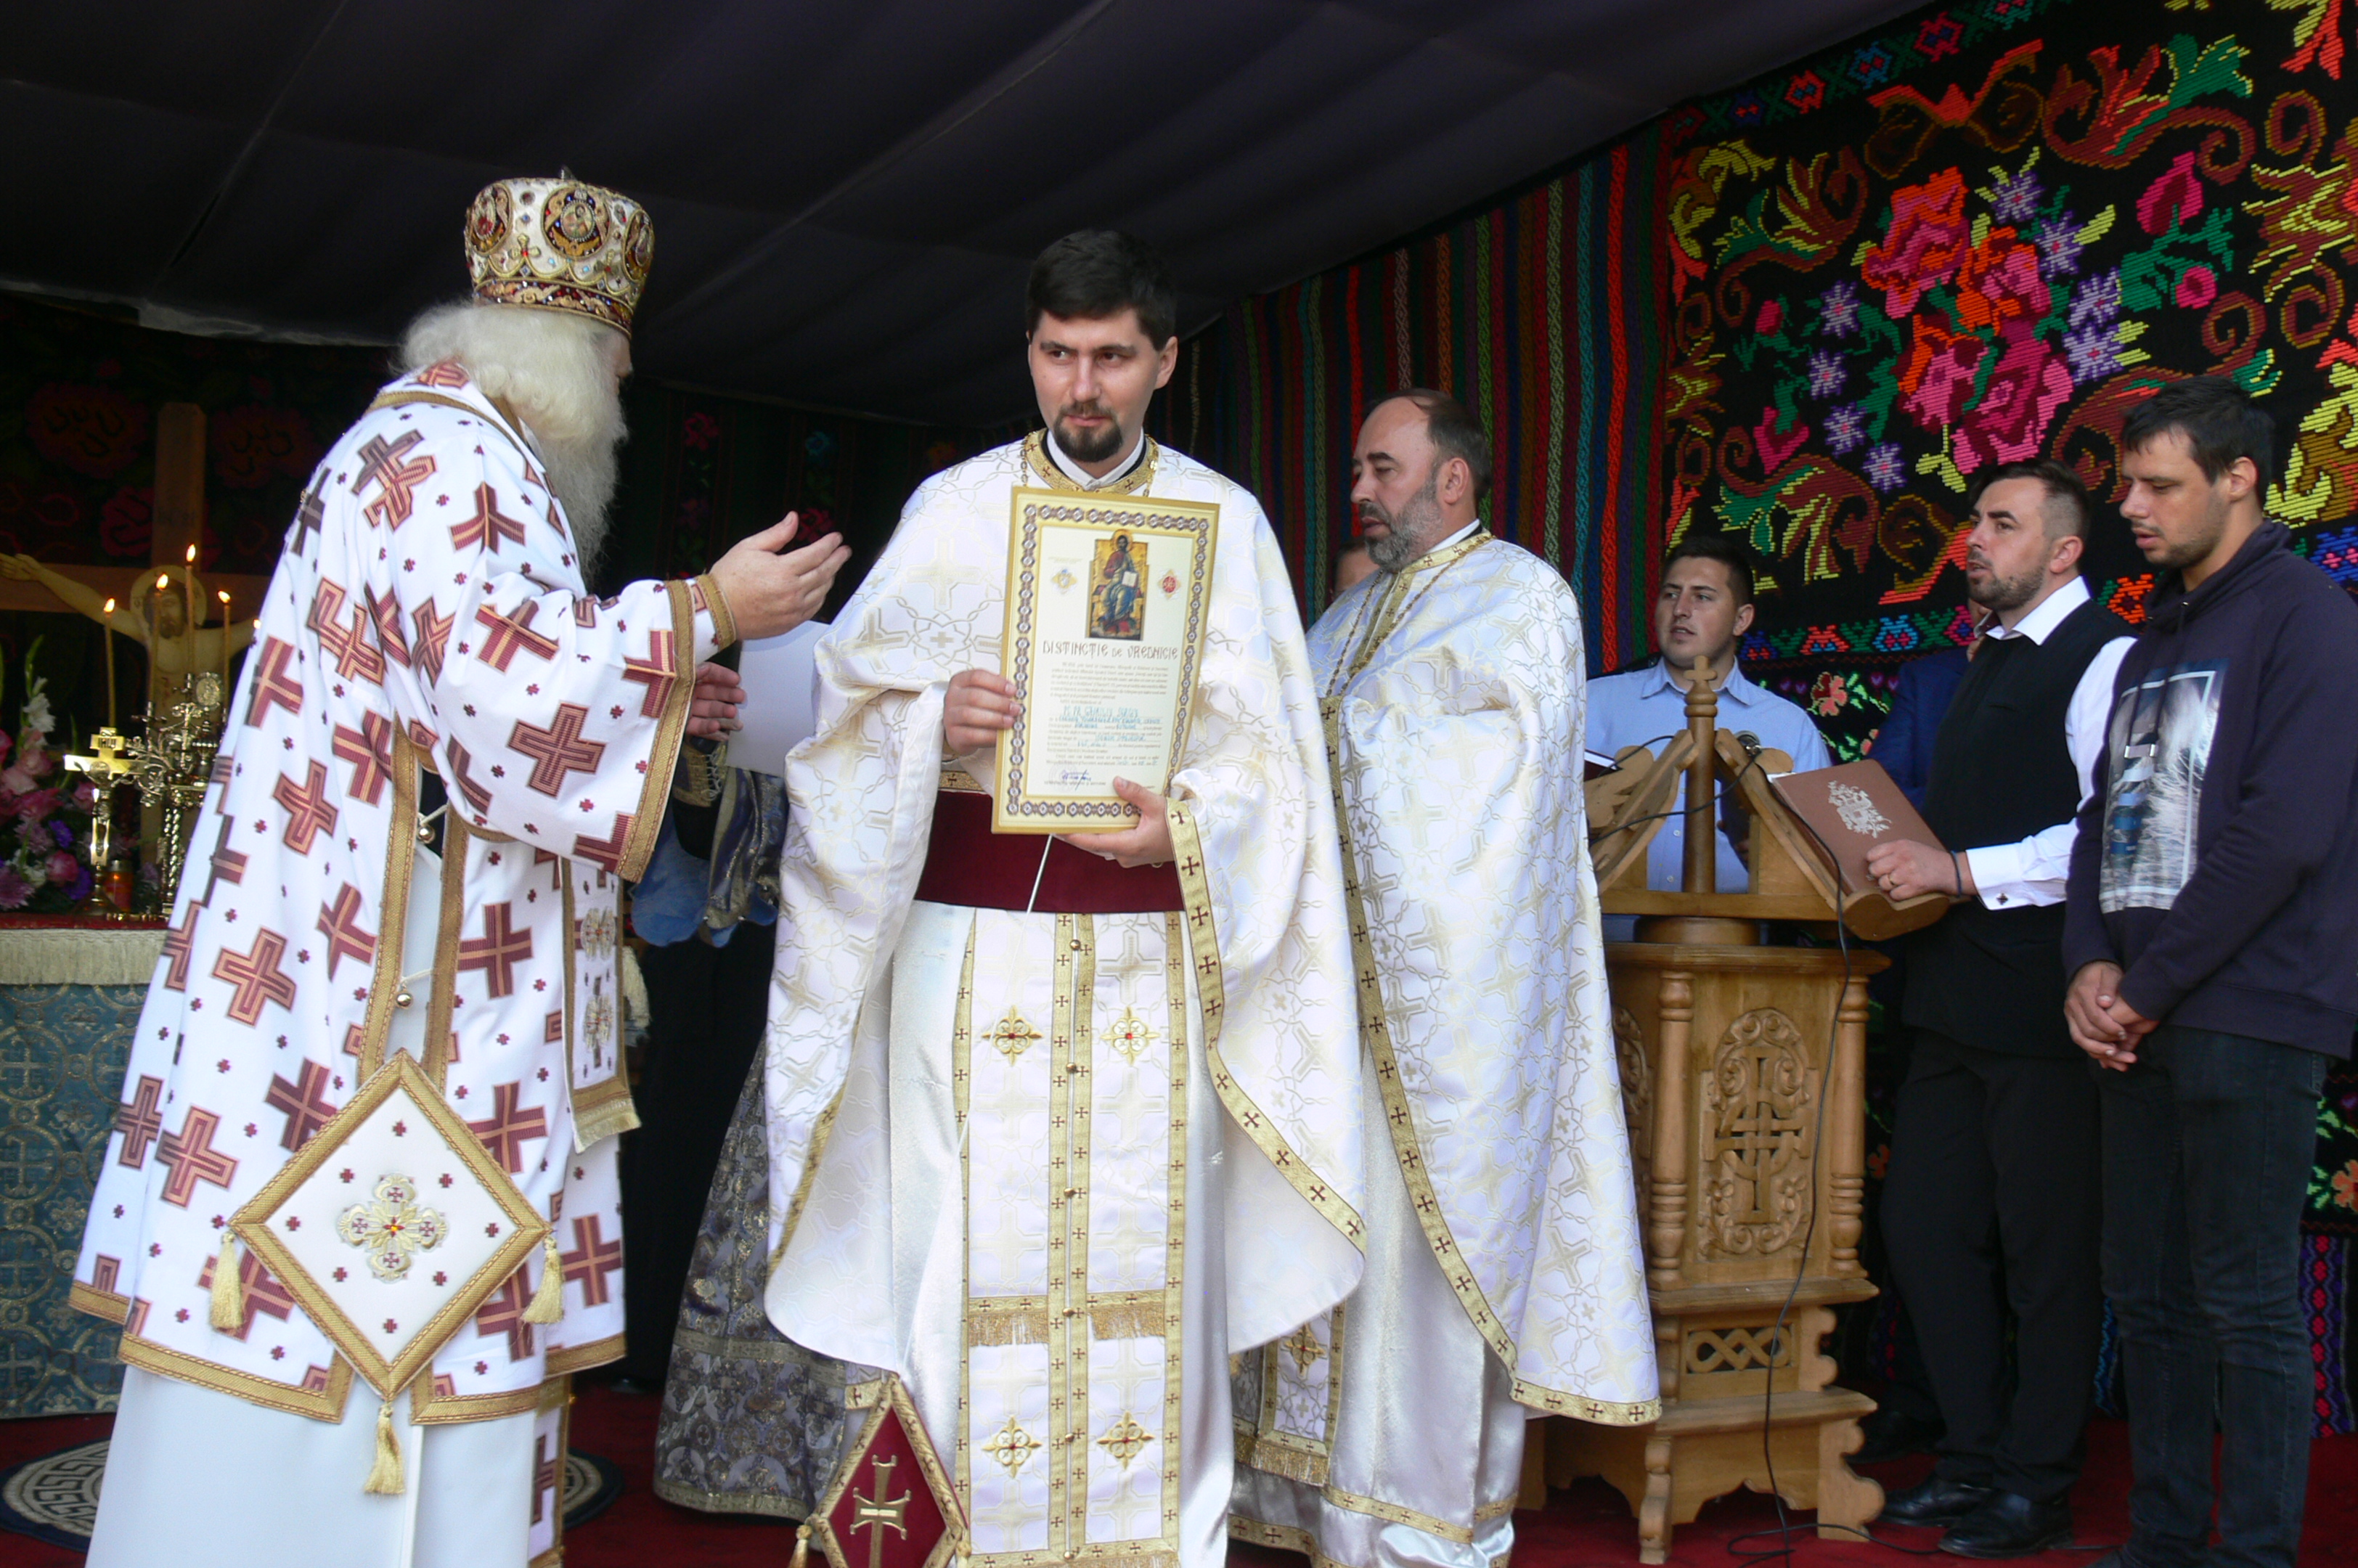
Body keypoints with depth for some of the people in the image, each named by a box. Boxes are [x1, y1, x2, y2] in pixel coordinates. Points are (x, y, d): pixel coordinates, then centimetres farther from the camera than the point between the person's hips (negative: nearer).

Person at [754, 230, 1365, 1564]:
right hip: (973, 928, 0)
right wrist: (934, 718, -17)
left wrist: (1183, 820, -16)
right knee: (973, 1244, 0)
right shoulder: (955, 507, 9)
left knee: (1145, 1245, 1)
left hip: (1152, 932, 0)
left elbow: (1267, 747, 3)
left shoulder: (1227, 521, 8)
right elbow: (853, 703, 4)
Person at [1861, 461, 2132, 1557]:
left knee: (2046, 1251, 2)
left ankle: (2036, 1489, 16)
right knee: (1924, 1224, 13)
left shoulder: (2104, 656, -9)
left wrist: (1963, 872, -22)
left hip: (2040, 1002, -9)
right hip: (1954, 995, 9)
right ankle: (1972, 1460, 27)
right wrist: (1914, 867, 11)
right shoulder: (1990, 660, 20)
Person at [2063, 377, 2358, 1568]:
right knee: (2147, 1293, 12)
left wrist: (2148, 985, -12)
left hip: (2249, 1019, -7)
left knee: (2247, 1304, -1)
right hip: (2144, 1024, 8)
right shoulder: (2154, 639, 19)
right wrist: (2091, 965, 0)